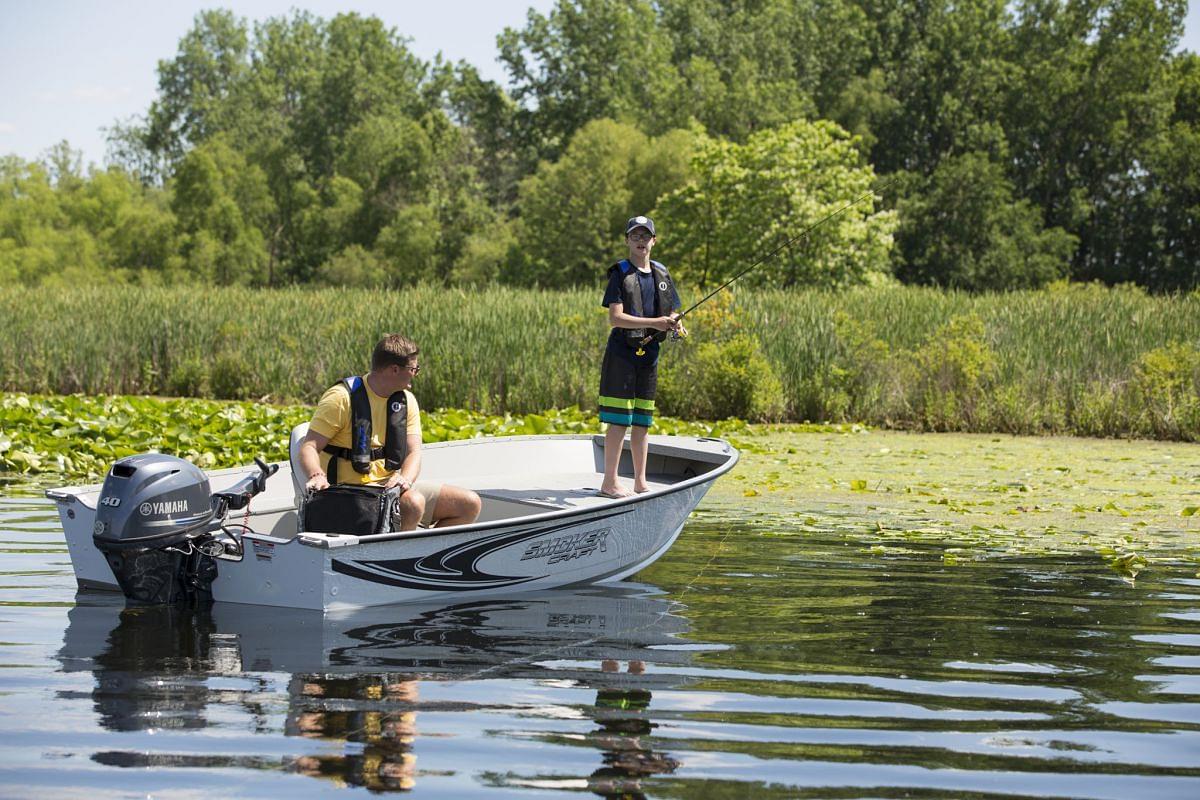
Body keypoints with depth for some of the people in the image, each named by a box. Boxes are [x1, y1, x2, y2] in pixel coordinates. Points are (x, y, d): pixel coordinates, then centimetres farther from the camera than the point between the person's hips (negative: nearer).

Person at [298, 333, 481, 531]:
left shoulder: (406, 400, 8)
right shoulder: (342, 398, -11)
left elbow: (414, 452, -2)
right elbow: (309, 447, -15)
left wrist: (405, 478, -26)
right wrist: (317, 475, -38)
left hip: (390, 485, 7)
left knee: (470, 503, -3)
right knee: (414, 503, -35)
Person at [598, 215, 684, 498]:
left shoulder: (661, 274, 13)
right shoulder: (621, 274, -6)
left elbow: (672, 312, 21)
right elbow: (615, 318, -16)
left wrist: (675, 325, -3)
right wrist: (654, 323, -23)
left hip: (649, 354, 6)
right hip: (622, 353, -6)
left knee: (642, 421, 10)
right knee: (619, 420, -9)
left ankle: (640, 482, 15)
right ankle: (610, 482, -7)